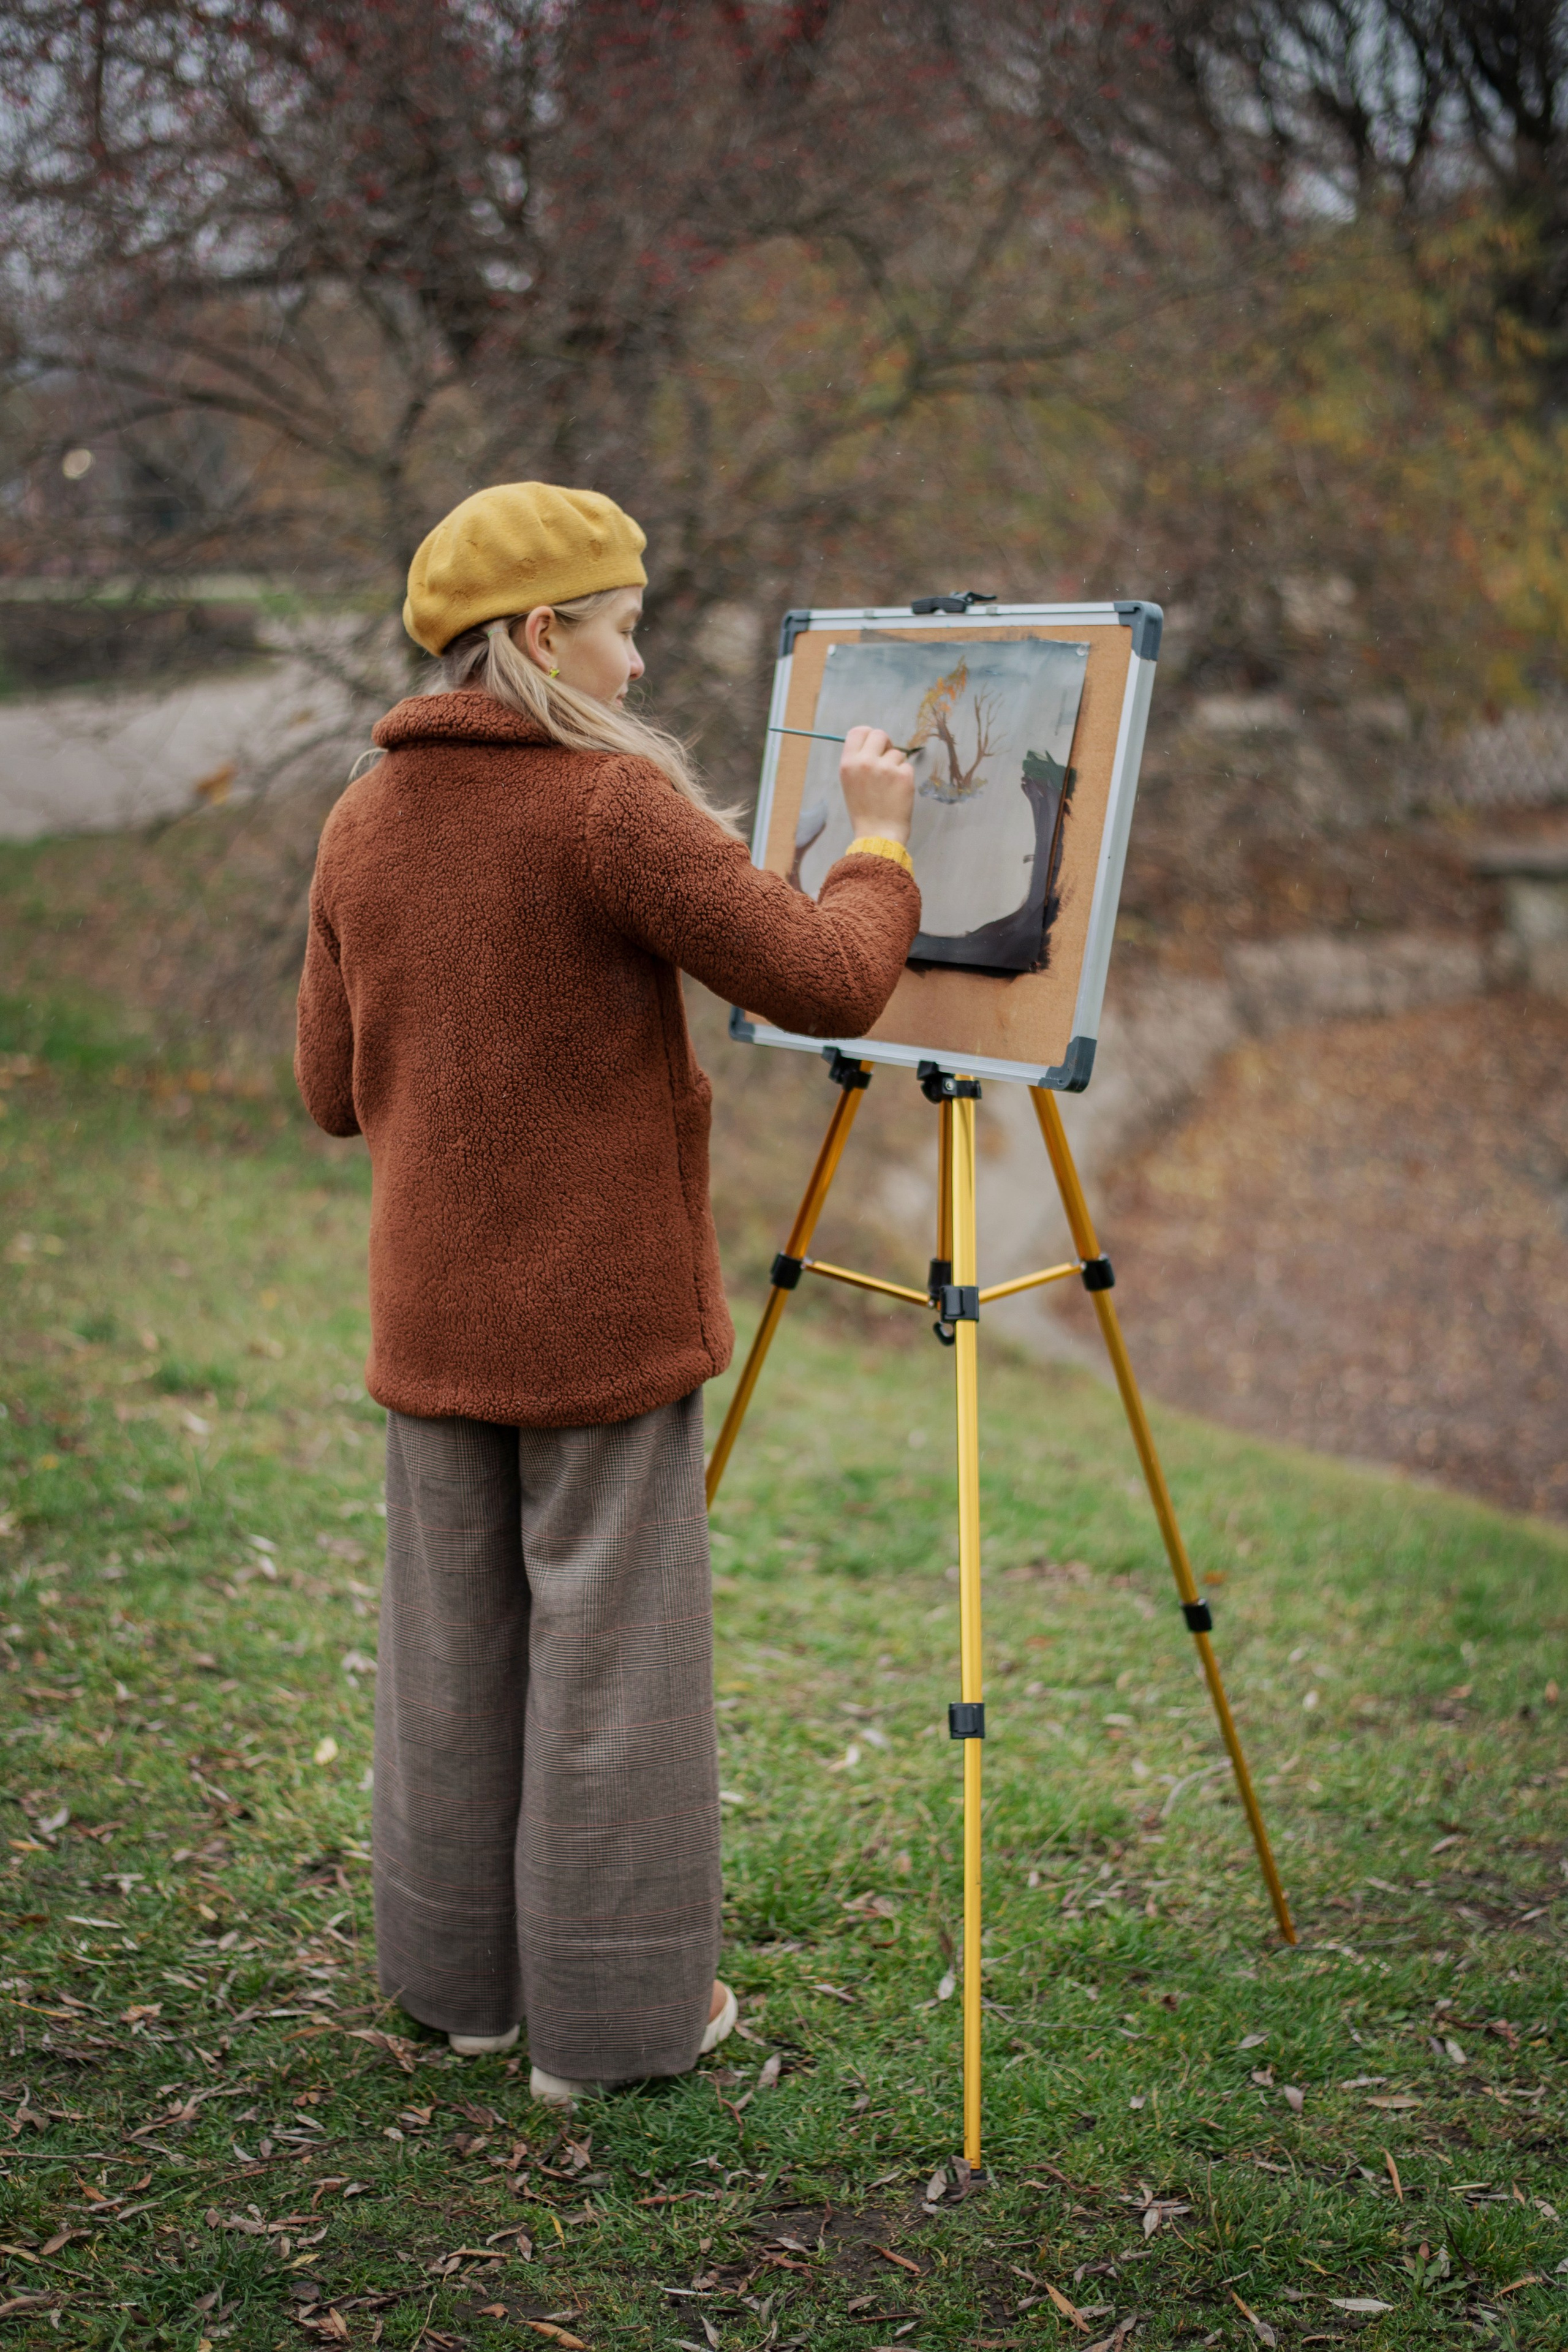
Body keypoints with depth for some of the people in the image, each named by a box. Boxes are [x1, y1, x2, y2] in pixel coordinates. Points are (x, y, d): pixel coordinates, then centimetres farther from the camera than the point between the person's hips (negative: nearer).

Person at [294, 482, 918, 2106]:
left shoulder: (361, 824, 6)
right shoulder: (611, 805, -14)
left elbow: (333, 1090, 10)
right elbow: (829, 984, -17)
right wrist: (880, 838, -1)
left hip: (432, 1318, 6)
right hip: (602, 1316, -6)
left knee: (451, 1646, 15)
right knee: (608, 1652, 4)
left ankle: (462, 1975, 29)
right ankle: (616, 2010, 15)